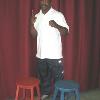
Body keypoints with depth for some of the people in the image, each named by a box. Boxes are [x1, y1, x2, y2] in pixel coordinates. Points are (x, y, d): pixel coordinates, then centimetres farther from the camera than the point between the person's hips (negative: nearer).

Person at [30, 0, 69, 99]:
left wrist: (56, 25, -26)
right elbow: (34, 35, 7)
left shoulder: (58, 15, -6)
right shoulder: (37, 16, 8)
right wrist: (32, 24, -10)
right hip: (41, 54, 4)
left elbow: (66, 32, -8)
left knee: (58, 77, 5)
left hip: (55, 54, -4)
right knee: (43, 76, 18)